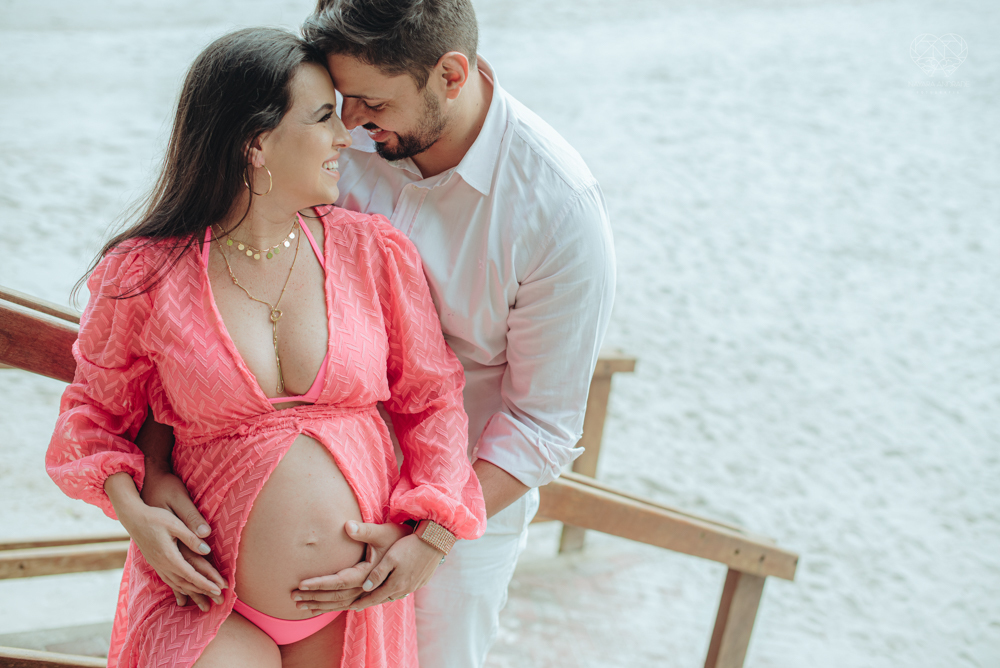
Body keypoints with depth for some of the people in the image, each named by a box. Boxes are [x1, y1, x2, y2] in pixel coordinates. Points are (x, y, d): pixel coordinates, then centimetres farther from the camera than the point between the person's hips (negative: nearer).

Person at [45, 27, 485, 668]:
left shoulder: (375, 253, -2)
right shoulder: (144, 277, -7)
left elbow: (431, 399, 5)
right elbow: (96, 407, 7)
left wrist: (430, 540, -7)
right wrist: (133, 512, -11)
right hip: (213, 602, -2)